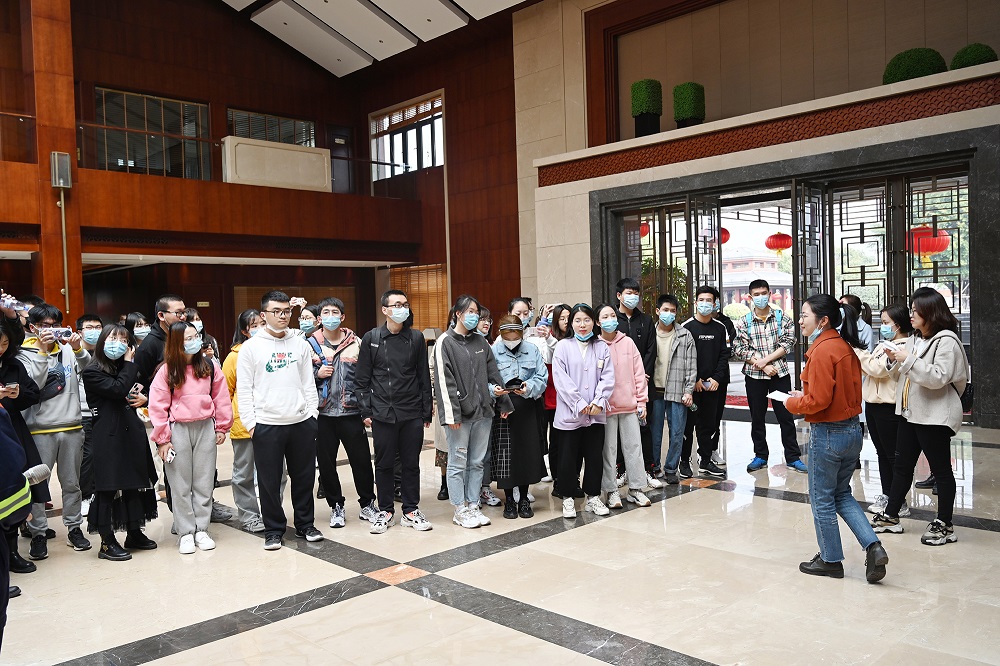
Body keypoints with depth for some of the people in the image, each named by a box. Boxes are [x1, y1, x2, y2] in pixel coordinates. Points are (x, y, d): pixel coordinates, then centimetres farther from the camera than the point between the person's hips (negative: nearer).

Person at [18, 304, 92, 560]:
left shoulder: (69, 349, 8)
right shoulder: (26, 354, 1)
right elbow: (32, 384, -13)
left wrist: (78, 348, -18)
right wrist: (43, 350, -17)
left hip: (72, 427, 3)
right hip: (40, 429, -2)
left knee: (72, 482, 13)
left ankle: (74, 527, 25)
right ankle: (38, 534, 15)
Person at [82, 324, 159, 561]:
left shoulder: (125, 368, 17)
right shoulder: (92, 372, -7)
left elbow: (140, 390, 26)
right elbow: (118, 390, -21)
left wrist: (144, 397, 2)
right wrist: (129, 363, -11)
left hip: (132, 433, 8)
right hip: (109, 437, -7)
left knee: (135, 484, 12)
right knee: (108, 488, -2)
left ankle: (134, 534, 24)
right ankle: (107, 543, 7)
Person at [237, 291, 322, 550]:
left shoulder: (301, 344, 8)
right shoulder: (250, 347, -1)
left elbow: (308, 383, 11)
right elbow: (243, 389, -3)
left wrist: (312, 412, 4)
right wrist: (250, 422, -8)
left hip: (301, 422, 3)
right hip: (266, 425, -3)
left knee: (304, 477, 11)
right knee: (269, 481, 5)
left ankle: (305, 524, 25)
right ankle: (274, 530, 19)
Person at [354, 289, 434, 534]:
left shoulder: (416, 338, 3)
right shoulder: (371, 338, 1)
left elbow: (424, 377, 6)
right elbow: (361, 379, 3)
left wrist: (426, 412, 5)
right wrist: (366, 411, -3)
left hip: (412, 413, 1)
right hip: (382, 413, -1)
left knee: (411, 464, 8)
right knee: (383, 464, 8)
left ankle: (411, 511, 21)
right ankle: (385, 511, 22)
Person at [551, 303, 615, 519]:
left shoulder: (602, 347, 8)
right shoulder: (563, 346, 0)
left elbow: (608, 377, 2)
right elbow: (561, 379, -8)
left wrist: (599, 402, -12)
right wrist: (580, 404, -14)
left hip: (596, 413, 3)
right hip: (569, 413, -2)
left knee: (595, 456, 9)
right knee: (568, 457, 5)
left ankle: (592, 497, 22)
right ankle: (568, 497, 18)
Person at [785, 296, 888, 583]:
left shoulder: (822, 351, -20)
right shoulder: (845, 347, 7)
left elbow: (818, 401, -22)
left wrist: (792, 403, -5)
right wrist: (805, 395, 12)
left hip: (828, 433, -9)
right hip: (852, 429, 9)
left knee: (822, 499, 8)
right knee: (842, 494, 21)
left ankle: (831, 560, 22)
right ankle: (873, 546, 11)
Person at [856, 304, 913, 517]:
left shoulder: (904, 347, -14)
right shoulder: (885, 345, 16)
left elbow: (877, 369, -20)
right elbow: (870, 368, 16)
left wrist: (857, 351, -14)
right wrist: (858, 352, 3)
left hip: (888, 407, -9)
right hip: (873, 404, 9)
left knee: (892, 455, -1)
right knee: (882, 452, 15)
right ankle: (886, 496, 24)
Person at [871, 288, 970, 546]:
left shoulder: (946, 341, -14)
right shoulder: (920, 339, 14)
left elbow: (938, 377, -24)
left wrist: (909, 360, -22)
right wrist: (898, 360, 4)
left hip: (935, 417, -9)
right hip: (911, 413, 9)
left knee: (941, 470, 3)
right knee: (902, 466, 13)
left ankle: (944, 525, 14)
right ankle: (891, 516, 21)